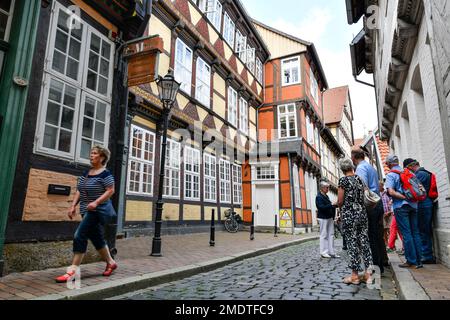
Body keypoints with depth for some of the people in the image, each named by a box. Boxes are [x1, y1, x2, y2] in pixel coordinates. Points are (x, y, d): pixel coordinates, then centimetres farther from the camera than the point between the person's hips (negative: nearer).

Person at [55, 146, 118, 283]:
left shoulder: (105, 174, -12)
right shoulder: (86, 173, 11)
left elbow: (110, 191, -17)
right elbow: (79, 191, 12)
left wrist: (96, 202, -26)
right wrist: (73, 206, 3)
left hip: (98, 210, -8)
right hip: (88, 211, 8)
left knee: (79, 236, -12)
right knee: (97, 239, 15)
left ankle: (73, 270, -3)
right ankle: (110, 262, 32)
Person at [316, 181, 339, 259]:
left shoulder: (326, 196, 15)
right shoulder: (319, 197, -11)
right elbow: (321, 207, -22)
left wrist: (334, 206, 5)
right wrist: (331, 205, -24)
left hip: (330, 218, 8)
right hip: (323, 218, -8)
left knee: (331, 235, 8)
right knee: (324, 235, -2)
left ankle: (331, 252, 14)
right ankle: (323, 252, 6)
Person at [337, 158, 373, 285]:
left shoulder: (343, 180, -9)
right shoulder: (359, 179, 8)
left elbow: (340, 201, -10)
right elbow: (363, 197, 14)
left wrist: (341, 206, 10)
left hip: (349, 215, -6)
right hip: (362, 213, 6)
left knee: (352, 244, 1)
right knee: (364, 242, 10)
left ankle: (355, 275, 9)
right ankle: (368, 273, 15)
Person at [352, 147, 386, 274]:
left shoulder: (361, 168, -9)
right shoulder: (371, 167, 21)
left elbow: (364, 188, -21)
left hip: (369, 205, -9)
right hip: (378, 203, 9)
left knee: (371, 237, -4)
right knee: (378, 235, 15)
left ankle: (376, 267, 0)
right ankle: (381, 264, 23)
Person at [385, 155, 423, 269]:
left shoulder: (390, 175, -6)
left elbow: (391, 192, -17)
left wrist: (405, 198, -14)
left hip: (400, 206, -5)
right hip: (413, 205, 6)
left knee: (406, 233, -1)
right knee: (415, 232, 10)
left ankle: (411, 260, 4)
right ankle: (418, 260, 14)